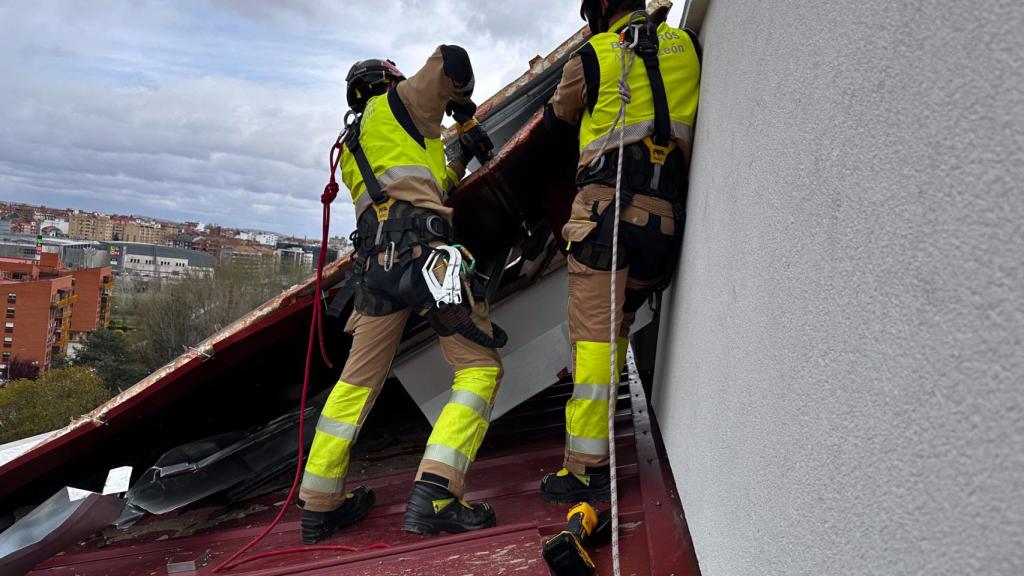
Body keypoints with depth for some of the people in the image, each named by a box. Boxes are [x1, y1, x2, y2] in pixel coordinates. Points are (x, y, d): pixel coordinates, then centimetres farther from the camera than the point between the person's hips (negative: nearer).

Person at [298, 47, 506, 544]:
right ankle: (433, 496, -21)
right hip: (424, 249, -7)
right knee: (480, 367, -5)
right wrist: (464, 109, 25)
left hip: (375, 260, 7)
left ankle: (319, 506, 18)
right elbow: (450, 61, 7)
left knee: (358, 380, 14)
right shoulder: (399, 103, 15)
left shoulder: (351, 148, 36)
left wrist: (462, 158, 45)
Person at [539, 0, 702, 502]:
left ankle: (587, 469, -7)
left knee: (594, 334, -7)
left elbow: (558, 123, 18)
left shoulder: (592, 56, 3)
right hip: (667, 217, 5)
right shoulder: (687, 46, 14)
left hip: (606, 210, -5)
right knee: (619, 325, 19)